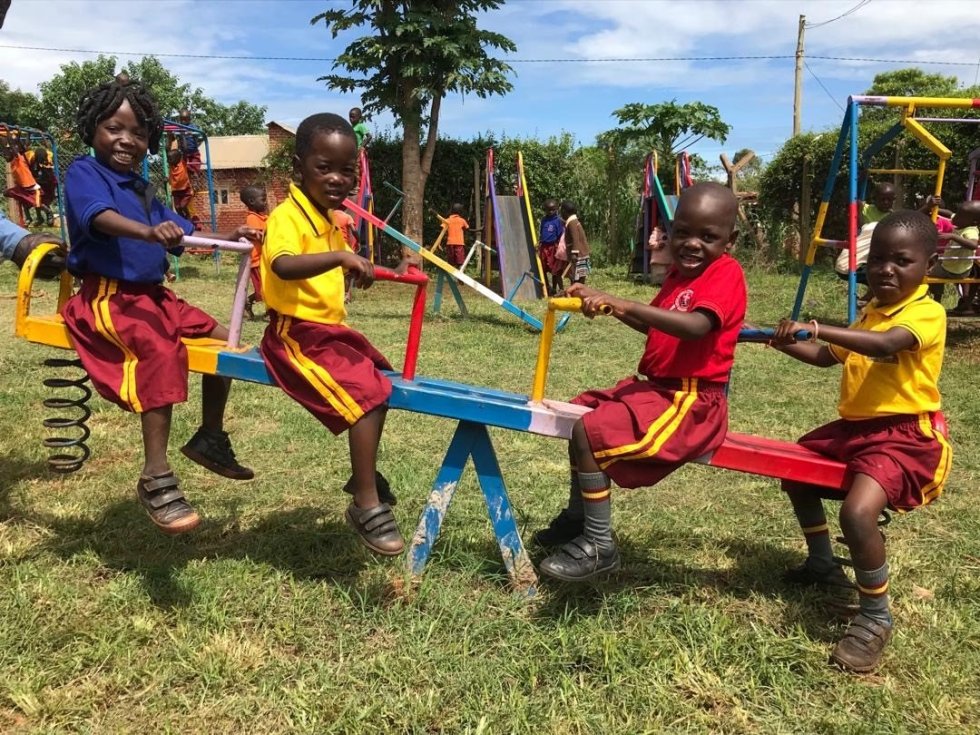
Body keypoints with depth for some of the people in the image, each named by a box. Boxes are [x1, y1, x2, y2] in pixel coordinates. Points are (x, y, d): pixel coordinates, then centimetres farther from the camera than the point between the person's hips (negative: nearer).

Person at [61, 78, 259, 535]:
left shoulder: (142, 188, 20)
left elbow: (181, 232, 20)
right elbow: (100, 216, -27)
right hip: (107, 297, -9)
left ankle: (210, 438, 22)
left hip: (154, 296, 9)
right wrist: (149, 232, -46)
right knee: (162, 349, -35)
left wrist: (228, 237, 4)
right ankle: (156, 479, -33)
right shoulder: (84, 172, -5)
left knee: (224, 340, 7)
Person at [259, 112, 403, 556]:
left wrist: (357, 267, 15)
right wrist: (341, 256, -46)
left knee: (380, 378, 21)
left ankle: (363, 473, 38)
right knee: (366, 394, -23)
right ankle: (367, 506, -13)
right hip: (298, 335, -10)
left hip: (330, 329, 10)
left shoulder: (327, 218, 13)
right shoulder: (288, 217, -17)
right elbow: (283, 266, -38)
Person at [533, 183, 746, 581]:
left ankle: (599, 546, -11)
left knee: (589, 431, -23)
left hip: (691, 402, -11)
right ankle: (577, 515, 31)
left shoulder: (726, 272, -16)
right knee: (582, 410, 20)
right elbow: (651, 324, 25)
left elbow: (695, 326, -35)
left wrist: (625, 304, -40)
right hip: (657, 387, 11)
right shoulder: (681, 272, 13)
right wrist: (604, 301, 10)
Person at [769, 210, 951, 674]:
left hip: (905, 435, -10)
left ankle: (875, 618, -7)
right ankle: (823, 565, 39)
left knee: (858, 512, -30)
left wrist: (818, 329, -44)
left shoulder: (928, 314, -15)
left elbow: (885, 346, -36)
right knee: (794, 471, 20)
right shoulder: (870, 312, 14)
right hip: (856, 426, 10)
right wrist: (788, 344, 6)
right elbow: (829, 356, 25)